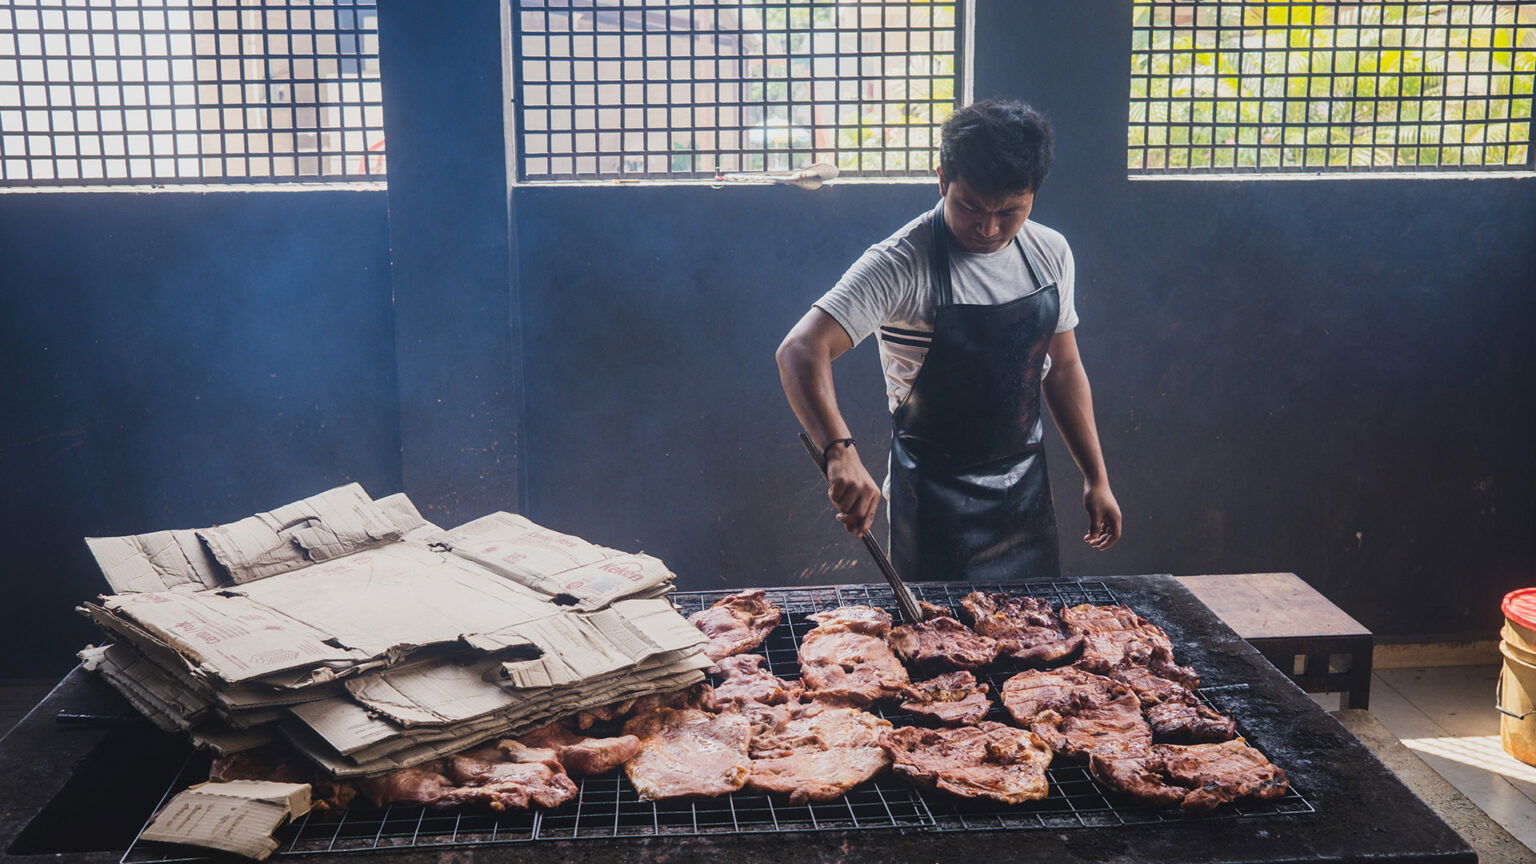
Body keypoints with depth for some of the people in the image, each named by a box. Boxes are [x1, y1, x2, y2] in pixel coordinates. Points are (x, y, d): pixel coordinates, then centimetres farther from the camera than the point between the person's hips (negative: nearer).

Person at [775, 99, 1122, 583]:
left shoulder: (1050, 253, 0)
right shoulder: (902, 264, -19)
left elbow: (1063, 368, 11)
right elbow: (801, 351, -30)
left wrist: (1096, 477, 9)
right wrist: (840, 451, -46)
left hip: (1027, 488, 6)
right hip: (936, 499, -5)